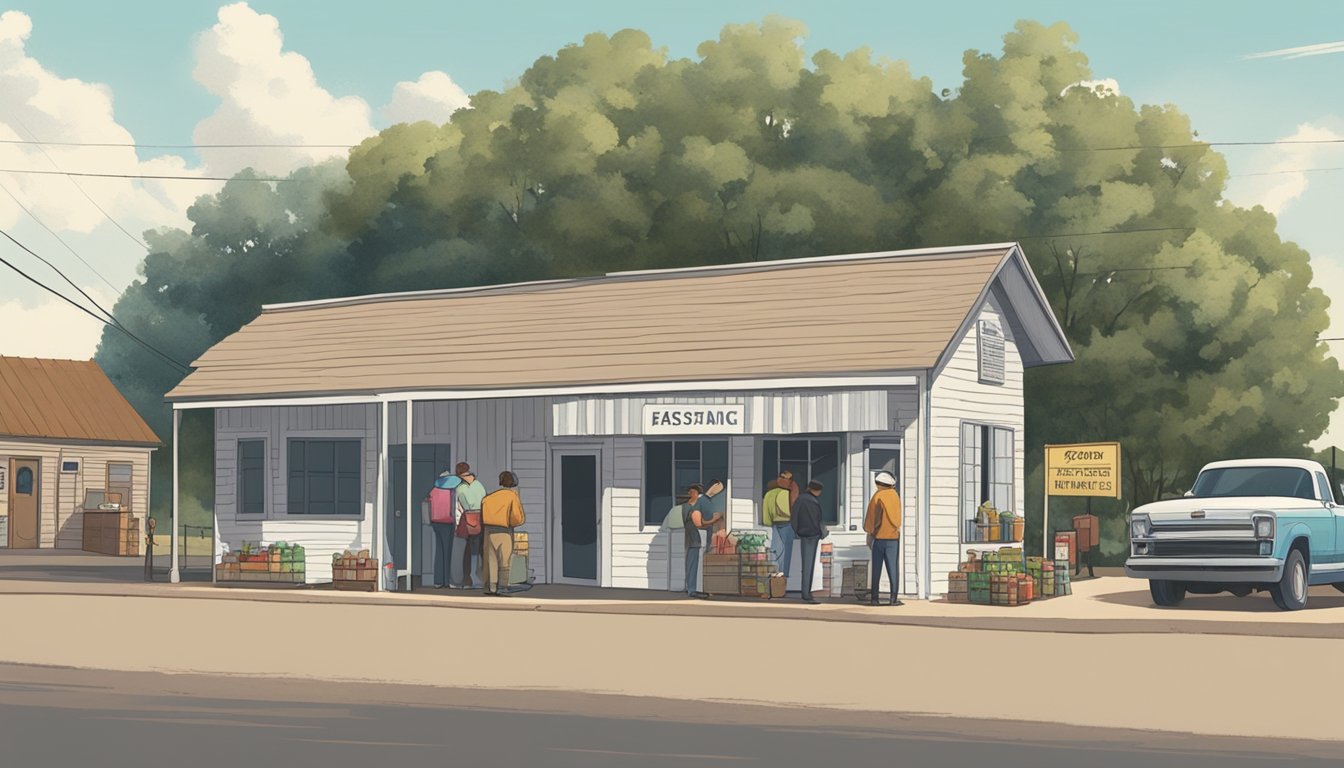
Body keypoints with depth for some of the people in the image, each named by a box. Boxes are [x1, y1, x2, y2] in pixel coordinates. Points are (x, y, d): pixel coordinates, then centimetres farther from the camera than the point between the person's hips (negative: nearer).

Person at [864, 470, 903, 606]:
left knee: (876, 569, 4)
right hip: (893, 536, 1)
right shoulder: (895, 495, 5)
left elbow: (872, 516, -5)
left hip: (879, 536, -1)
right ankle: (894, 597, -7)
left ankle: (874, 597, 3)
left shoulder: (877, 496, -4)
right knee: (893, 568, 0)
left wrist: (869, 534, 2)